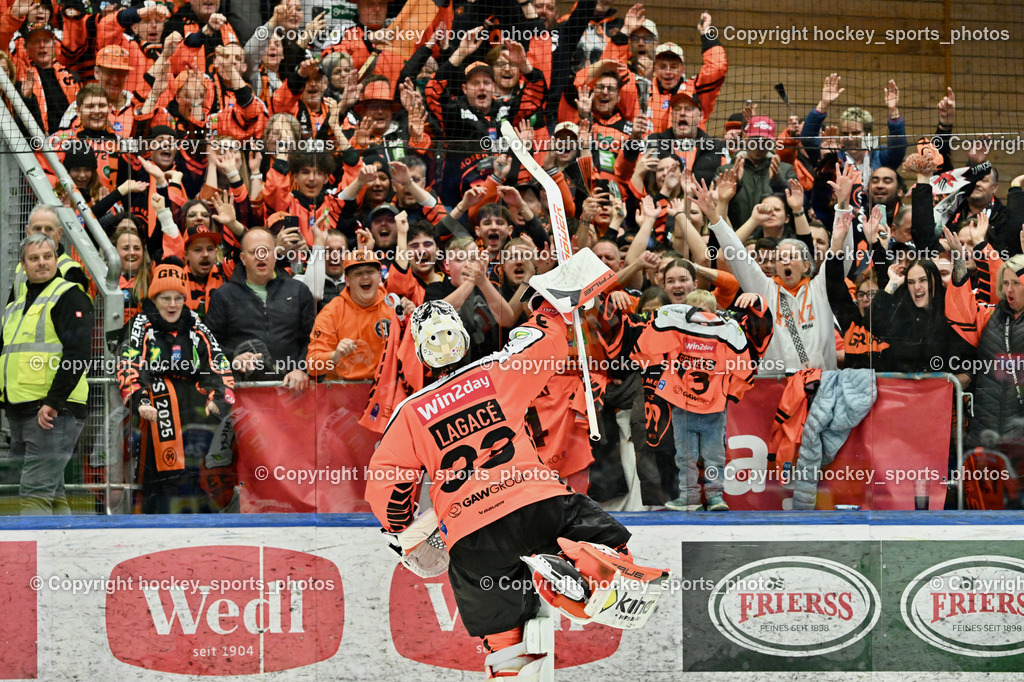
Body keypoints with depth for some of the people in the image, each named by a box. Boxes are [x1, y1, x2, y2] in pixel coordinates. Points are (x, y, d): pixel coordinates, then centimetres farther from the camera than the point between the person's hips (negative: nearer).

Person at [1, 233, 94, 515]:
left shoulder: (69, 296, -4)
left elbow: (78, 352, -15)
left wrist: (53, 402, -21)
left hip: (54, 410, -8)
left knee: (35, 493, -14)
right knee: (53, 494, 11)